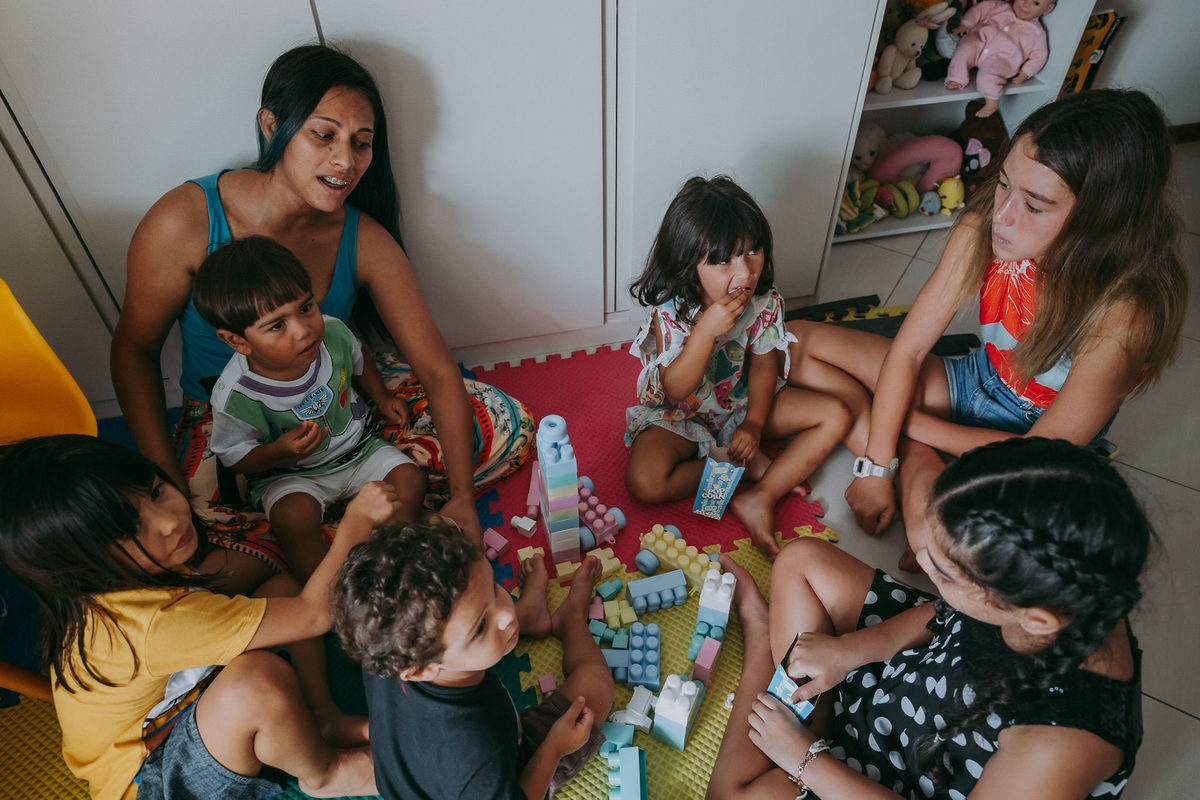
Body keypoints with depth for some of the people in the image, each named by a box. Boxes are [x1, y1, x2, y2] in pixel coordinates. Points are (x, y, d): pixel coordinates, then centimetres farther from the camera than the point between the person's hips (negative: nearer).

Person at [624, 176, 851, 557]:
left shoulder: (765, 302, -15)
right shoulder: (671, 311, -27)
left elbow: (763, 365, -2)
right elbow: (676, 389, -28)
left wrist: (754, 424, -14)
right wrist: (707, 330, -41)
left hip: (742, 403, 4)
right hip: (682, 415, -4)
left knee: (835, 415, -9)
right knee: (644, 482, -29)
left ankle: (761, 498, -18)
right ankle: (750, 464, -11)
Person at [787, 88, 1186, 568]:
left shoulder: (1125, 314, -33)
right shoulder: (983, 229, -21)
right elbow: (908, 350, -15)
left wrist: (909, 420, -16)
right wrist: (875, 466, -16)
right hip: (977, 383, 6)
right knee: (800, 342, -7)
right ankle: (919, 468, -10)